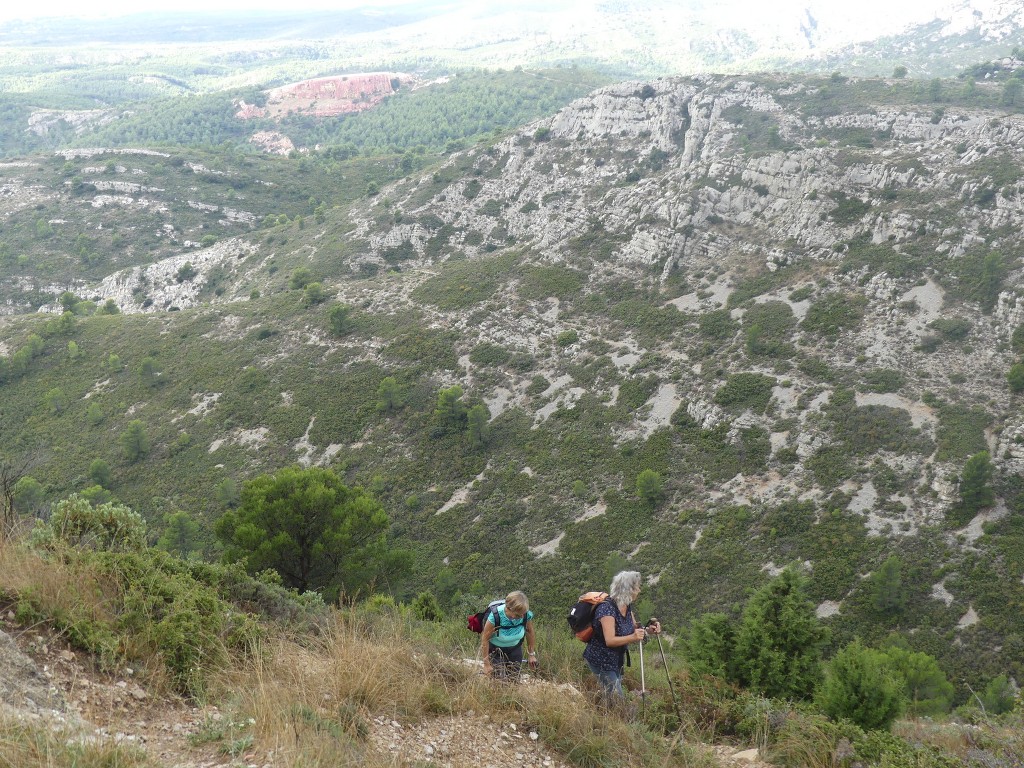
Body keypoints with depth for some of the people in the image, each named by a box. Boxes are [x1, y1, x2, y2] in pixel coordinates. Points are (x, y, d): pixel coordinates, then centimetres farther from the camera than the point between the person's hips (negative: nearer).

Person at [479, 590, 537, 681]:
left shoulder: (527, 615, -24)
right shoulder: (495, 616, -34)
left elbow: (530, 632, -2)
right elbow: (485, 639, -22)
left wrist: (532, 654, 5)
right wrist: (486, 664, -17)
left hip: (515, 649, 3)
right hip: (495, 650, -3)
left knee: (514, 679, 2)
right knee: (499, 679, -13)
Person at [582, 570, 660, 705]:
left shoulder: (627, 607, -1)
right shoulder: (607, 608, -27)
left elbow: (634, 629, 10)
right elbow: (610, 641, -32)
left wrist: (648, 629, -11)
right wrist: (632, 637, -45)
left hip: (617, 660, 9)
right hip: (601, 661, -9)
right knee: (617, 700, -8)